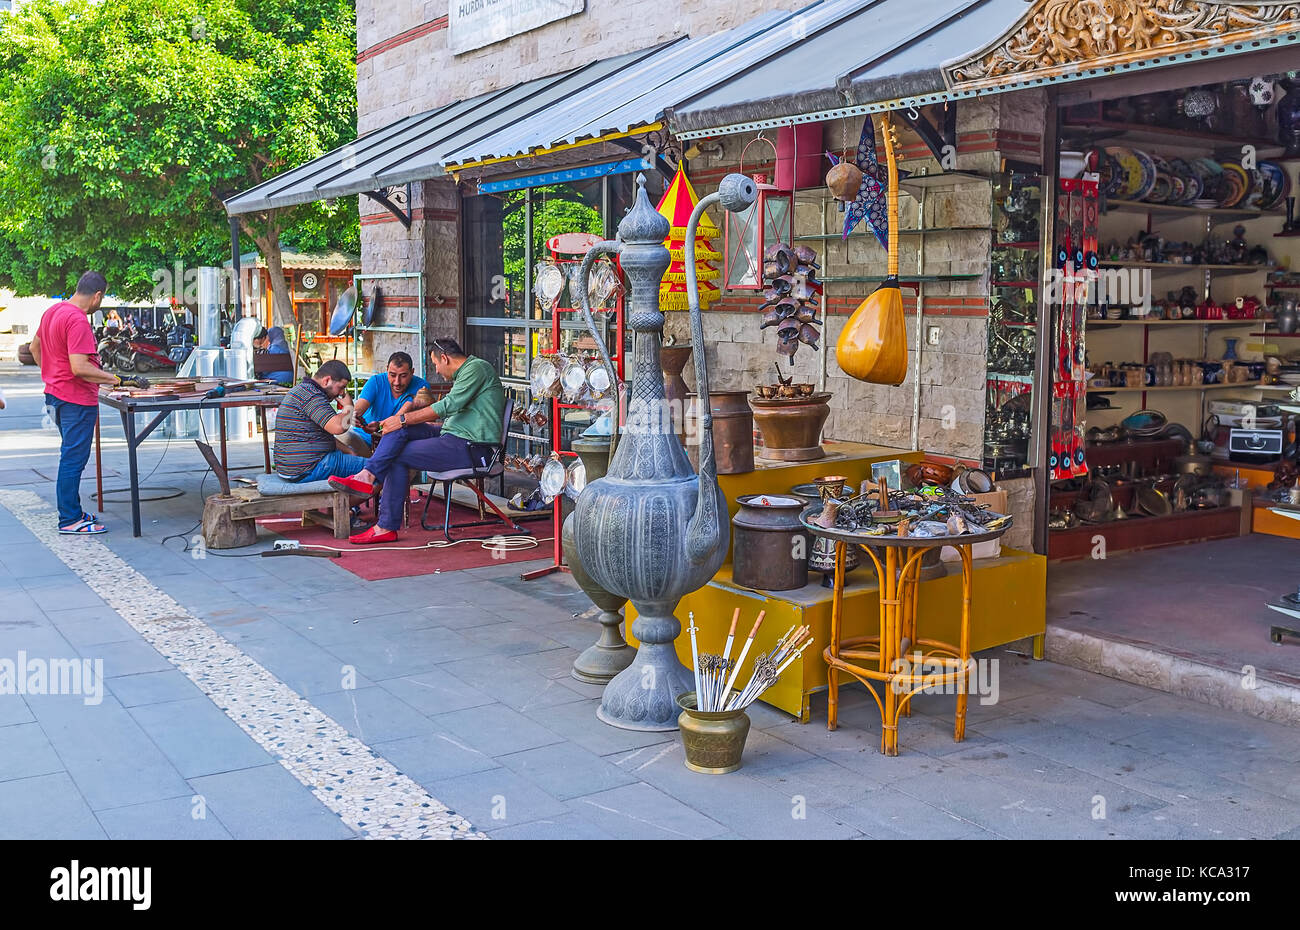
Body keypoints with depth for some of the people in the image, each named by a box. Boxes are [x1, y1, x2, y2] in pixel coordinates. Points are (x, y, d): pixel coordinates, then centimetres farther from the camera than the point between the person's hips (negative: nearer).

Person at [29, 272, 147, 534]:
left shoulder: (53, 312, 10)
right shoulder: (78, 321, -21)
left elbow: (35, 348, 22)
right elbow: (79, 368, -28)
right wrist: (119, 380, -27)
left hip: (56, 393, 10)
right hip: (77, 399, -10)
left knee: (71, 457, 18)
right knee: (74, 459, -4)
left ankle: (71, 511, 26)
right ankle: (70, 520, 2)